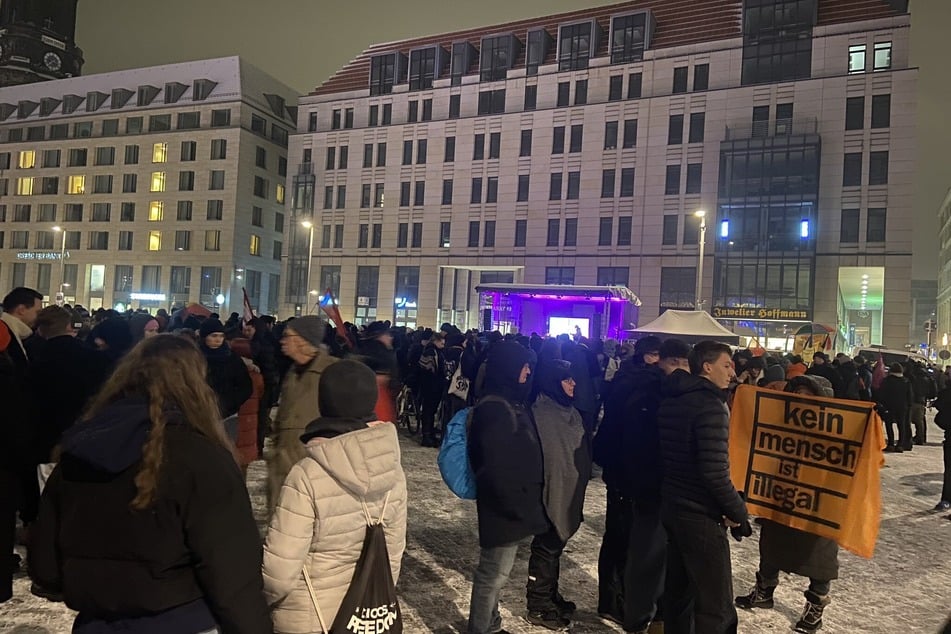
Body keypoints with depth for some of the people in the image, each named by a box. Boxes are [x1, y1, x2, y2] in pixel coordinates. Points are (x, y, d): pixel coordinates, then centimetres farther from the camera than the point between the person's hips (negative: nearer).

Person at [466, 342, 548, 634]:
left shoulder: (511, 403, 9)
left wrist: (526, 502, 13)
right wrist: (518, 506, -19)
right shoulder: (494, 409, -22)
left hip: (514, 504, 10)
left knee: (495, 572, 22)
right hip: (505, 508, -10)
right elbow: (496, 469, -26)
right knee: (494, 573, 5)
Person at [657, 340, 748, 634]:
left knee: (678, 590, 21)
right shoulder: (710, 406, -18)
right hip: (701, 514, -9)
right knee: (716, 607, -2)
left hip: (671, 506, 9)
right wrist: (738, 510, -10)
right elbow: (715, 472, -23)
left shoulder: (670, 400, 8)